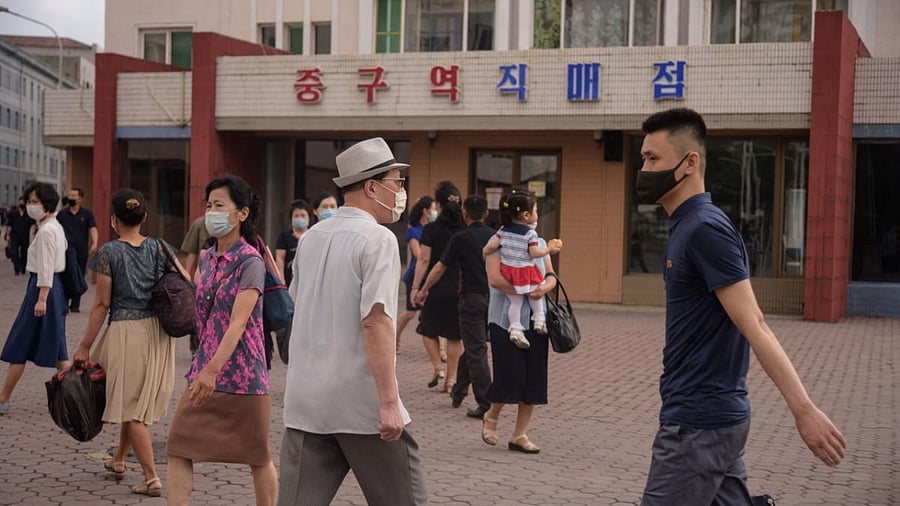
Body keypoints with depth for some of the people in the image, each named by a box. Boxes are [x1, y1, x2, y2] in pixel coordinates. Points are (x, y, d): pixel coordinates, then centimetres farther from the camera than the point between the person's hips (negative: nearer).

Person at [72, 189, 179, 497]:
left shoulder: (109, 252, -9)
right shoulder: (158, 247, 2)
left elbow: (102, 304, -9)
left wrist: (85, 346, -3)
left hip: (125, 331, -5)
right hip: (157, 331, 5)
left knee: (132, 407, 3)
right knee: (139, 399, 21)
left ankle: (152, 478, 0)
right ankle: (119, 459, 38)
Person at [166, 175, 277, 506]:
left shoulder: (250, 262, -13)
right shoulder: (206, 258, 9)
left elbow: (238, 323, -23)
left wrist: (213, 369, -32)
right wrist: (202, 367, 13)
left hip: (241, 371, -7)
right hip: (203, 370, 7)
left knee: (257, 457, 8)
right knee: (178, 448, -1)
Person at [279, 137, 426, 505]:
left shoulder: (311, 238, 11)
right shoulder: (379, 239, -11)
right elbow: (376, 321, -20)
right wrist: (389, 402, -21)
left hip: (305, 400, 6)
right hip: (362, 404, -6)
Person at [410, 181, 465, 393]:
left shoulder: (431, 230, -8)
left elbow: (424, 260, -8)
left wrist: (415, 287, -1)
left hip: (435, 288, -3)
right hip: (460, 288, 3)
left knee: (428, 329, 16)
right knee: (454, 335, 8)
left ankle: (437, 367, 3)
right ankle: (451, 378, 10)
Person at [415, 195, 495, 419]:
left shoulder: (461, 238, -8)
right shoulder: (495, 237, 5)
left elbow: (440, 267, -1)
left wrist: (423, 290, 12)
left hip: (472, 298, -5)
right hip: (493, 298, 5)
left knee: (476, 351, -4)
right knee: (471, 346, 19)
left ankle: (485, 404, -8)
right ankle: (459, 391, 31)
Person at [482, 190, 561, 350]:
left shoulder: (503, 230, 1)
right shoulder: (530, 233, -14)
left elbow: (491, 246, 1)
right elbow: (534, 253, -15)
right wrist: (548, 249, -1)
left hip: (508, 272, 4)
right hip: (526, 272, -4)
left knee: (515, 301, 9)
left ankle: (515, 329, 4)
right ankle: (539, 320, 21)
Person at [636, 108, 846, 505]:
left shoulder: (705, 229, -17)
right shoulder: (688, 225, 12)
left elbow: (753, 325, -23)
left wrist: (804, 410, -25)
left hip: (699, 424, -9)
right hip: (713, 415, 9)